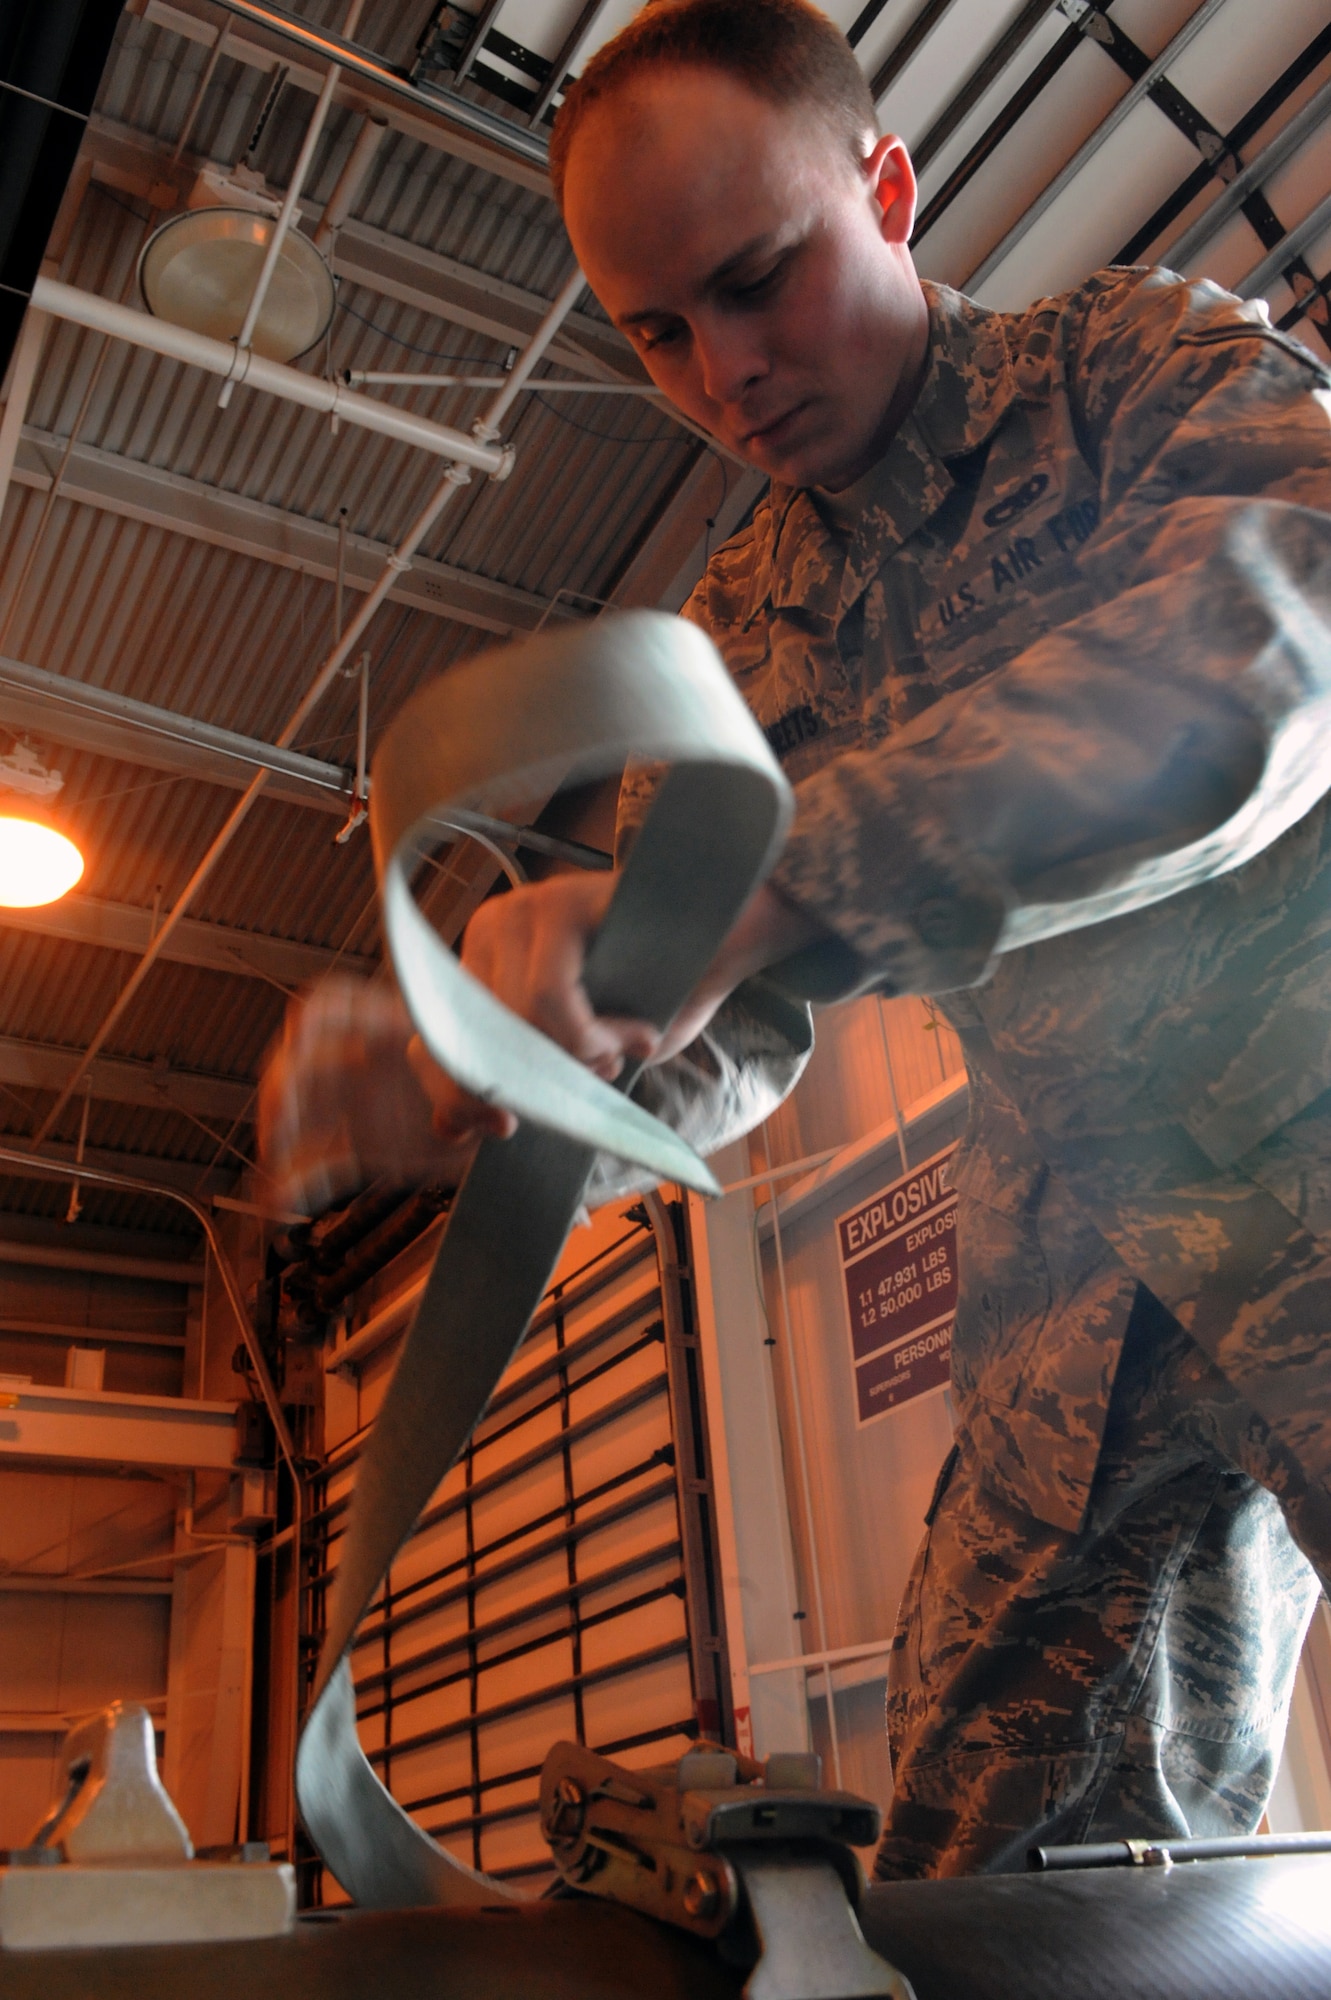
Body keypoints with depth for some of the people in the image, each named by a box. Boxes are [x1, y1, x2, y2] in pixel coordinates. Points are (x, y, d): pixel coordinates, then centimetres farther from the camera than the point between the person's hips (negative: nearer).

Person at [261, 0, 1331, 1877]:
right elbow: (721, 1046, 11)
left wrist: (762, 891, -33)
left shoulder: (1143, 352, 1)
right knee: (1000, 1884, -1)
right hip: (1081, 1260, 4)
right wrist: (445, 1068, -11)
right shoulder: (737, 633, 14)